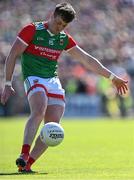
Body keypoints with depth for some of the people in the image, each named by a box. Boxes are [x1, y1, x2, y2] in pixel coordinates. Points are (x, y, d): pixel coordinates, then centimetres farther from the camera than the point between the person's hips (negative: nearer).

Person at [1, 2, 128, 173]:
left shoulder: (64, 39, 14)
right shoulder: (32, 30, -2)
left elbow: (87, 60, 20)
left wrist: (112, 77, 19)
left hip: (53, 81, 6)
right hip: (33, 78, -6)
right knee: (39, 111, -33)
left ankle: (26, 165, -5)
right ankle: (23, 156, -39)